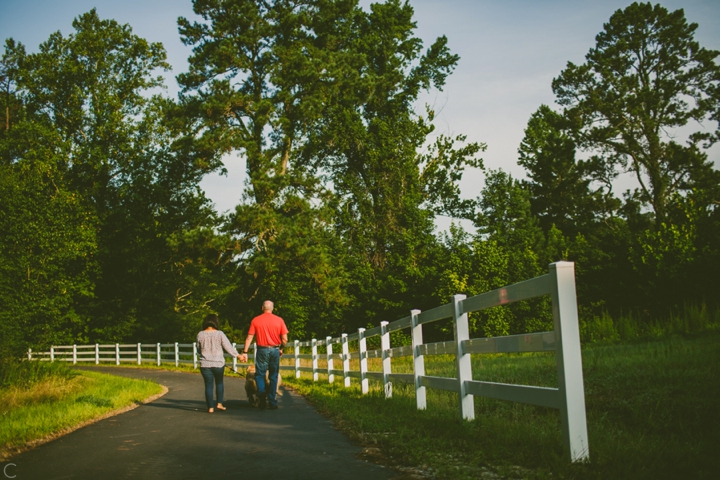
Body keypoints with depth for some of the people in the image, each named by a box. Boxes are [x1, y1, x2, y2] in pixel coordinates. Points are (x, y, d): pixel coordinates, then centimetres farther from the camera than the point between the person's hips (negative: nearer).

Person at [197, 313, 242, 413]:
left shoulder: (200, 335, -4)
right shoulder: (219, 334, -9)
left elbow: (198, 350, 8)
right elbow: (228, 347, -6)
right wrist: (238, 355, 7)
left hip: (205, 364, 1)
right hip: (218, 364, -1)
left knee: (208, 385, 7)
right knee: (219, 382, 19)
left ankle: (210, 407, 7)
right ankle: (219, 403, 16)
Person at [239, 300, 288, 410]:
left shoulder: (255, 320, 0)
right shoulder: (279, 320, 0)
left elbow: (249, 338, -3)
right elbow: (284, 339, -2)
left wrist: (244, 352, 1)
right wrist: (281, 349, 15)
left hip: (262, 350, -1)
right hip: (275, 350, 1)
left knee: (259, 374, 10)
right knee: (273, 377, 11)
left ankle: (262, 392, -17)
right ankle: (272, 403, 11)